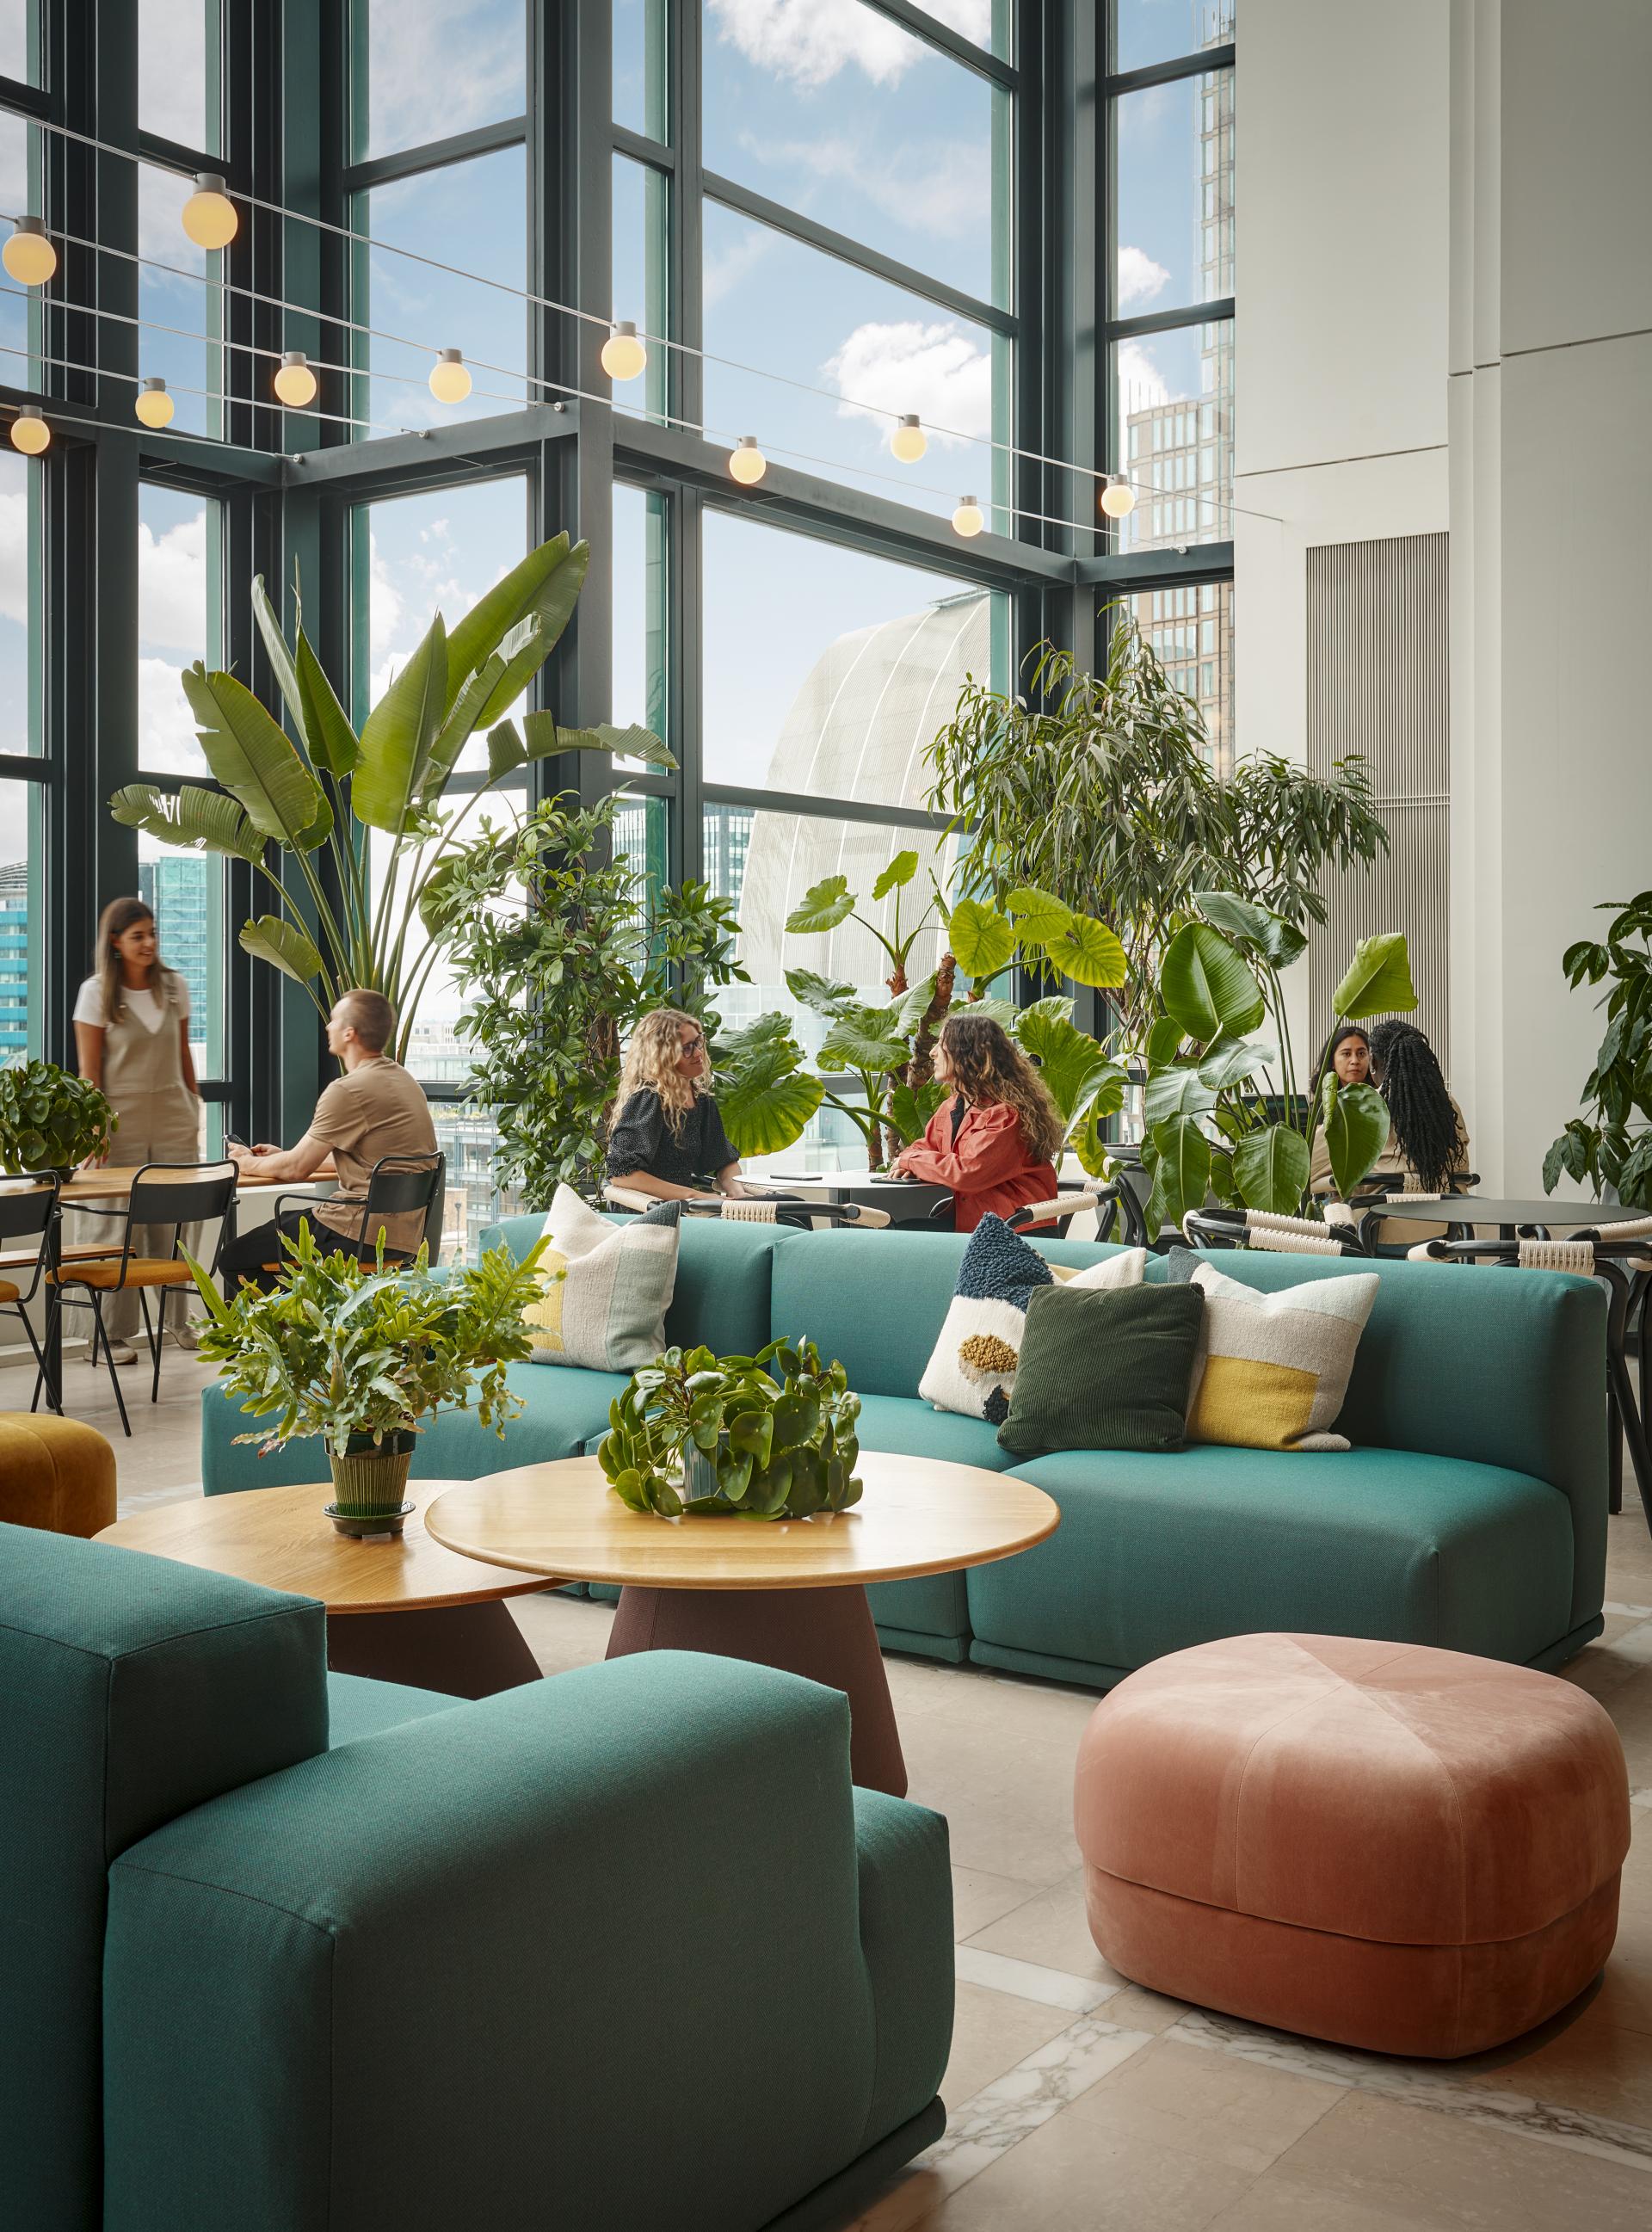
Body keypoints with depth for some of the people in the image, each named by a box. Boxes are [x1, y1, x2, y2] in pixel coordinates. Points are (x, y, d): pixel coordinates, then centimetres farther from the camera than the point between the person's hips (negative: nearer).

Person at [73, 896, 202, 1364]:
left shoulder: (174, 986, 7)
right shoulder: (96, 992, -4)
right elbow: (89, 1070, -6)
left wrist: (194, 1112, 13)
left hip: (172, 1115, 3)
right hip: (122, 1119, -3)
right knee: (119, 1226, -2)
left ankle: (178, 1320, 15)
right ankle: (110, 1335, 4)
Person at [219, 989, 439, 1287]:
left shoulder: (348, 1090, -17)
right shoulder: (403, 1080, 13)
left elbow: (297, 1168, -11)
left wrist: (251, 1163, 10)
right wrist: (282, 1156, 25)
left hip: (362, 1235, -10)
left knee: (235, 1258, 2)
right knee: (284, 1220, 29)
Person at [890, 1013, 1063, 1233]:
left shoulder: (1006, 1114, -16)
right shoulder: (951, 1106, 13)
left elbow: (969, 1172, -23)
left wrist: (910, 1159, -10)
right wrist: (908, 1165, -4)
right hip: (964, 1227, 8)